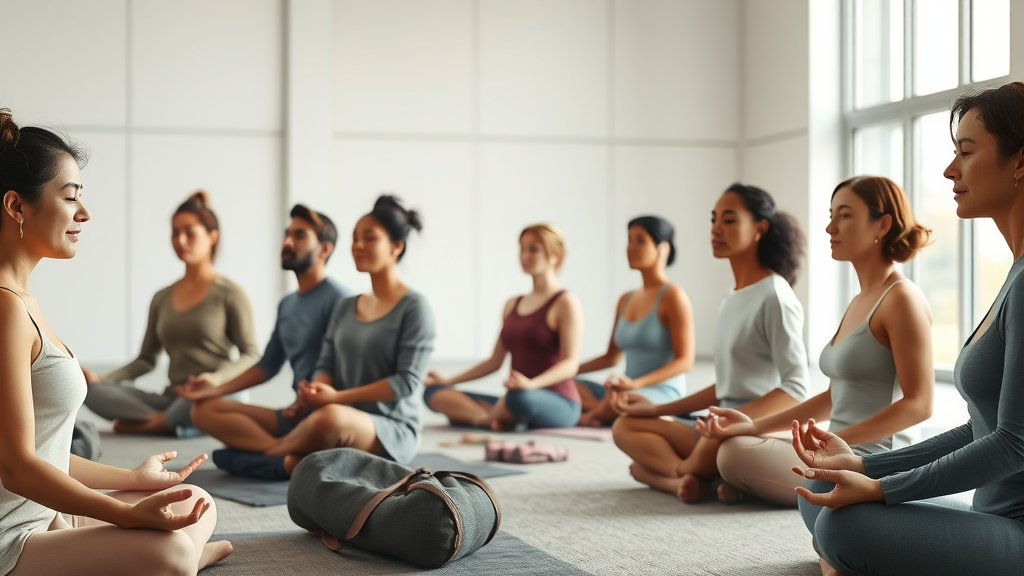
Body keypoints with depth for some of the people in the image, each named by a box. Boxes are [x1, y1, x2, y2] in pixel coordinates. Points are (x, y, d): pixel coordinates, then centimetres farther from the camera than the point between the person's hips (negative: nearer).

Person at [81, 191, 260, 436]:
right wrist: (101, 379, 1)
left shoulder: (230, 293, 1)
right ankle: (174, 424, -25)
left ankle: (153, 423, -15)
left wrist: (217, 378, -25)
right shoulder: (162, 299, 17)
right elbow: (146, 359, 18)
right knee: (91, 391, -16)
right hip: (172, 399, 5)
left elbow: (250, 355, -5)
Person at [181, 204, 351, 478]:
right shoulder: (287, 305, 21)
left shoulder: (337, 299, -6)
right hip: (295, 414, 9)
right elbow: (268, 366, 24)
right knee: (204, 409, -7)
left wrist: (311, 400, -26)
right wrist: (217, 389, 13)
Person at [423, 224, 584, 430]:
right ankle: (491, 418, -28)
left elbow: (570, 364, -15)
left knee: (520, 398, -43)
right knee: (433, 392, -6)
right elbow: (495, 361, 19)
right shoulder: (512, 306, 18)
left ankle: (489, 416, -10)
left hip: (556, 406, -7)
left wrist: (532, 384, -33)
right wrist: (448, 381, 10)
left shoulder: (565, 303, -4)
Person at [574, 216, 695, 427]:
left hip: (664, 395, -7)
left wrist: (636, 383, -26)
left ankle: (593, 415, -8)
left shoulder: (672, 296, -7)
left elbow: (685, 361, -14)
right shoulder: (626, 300, 16)